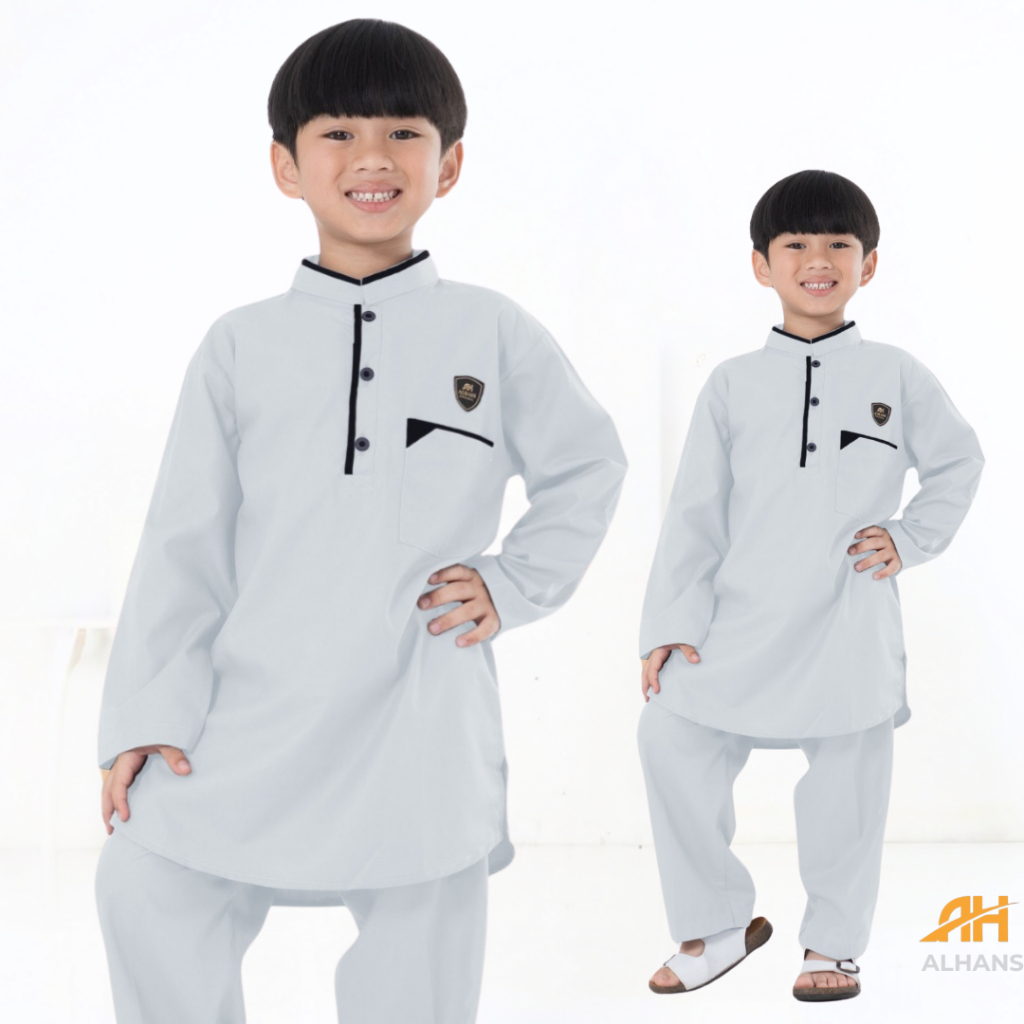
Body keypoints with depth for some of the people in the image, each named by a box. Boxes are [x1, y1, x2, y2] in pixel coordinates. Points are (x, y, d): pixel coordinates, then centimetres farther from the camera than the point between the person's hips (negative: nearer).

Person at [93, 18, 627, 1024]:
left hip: (420, 739, 0)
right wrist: (146, 714, -1)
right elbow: (185, 543, 3)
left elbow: (590, 466, 15)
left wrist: (515, 584, 2)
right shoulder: (241, 345, 3)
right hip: (247, 732, 1)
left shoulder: (495, 332, 2)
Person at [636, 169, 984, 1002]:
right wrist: (670, 625, -2)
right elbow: (695, 513, 3)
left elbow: (958, 464, 17)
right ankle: (719, 926, 15)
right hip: (741, 626, 1)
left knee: (847, 780, 5)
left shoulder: (897, 376, 4)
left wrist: (911, 539, 2)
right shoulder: (733, 385, 5)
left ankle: (834, 943, 28)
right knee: (672, 743, -6)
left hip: (850, 631, -1)